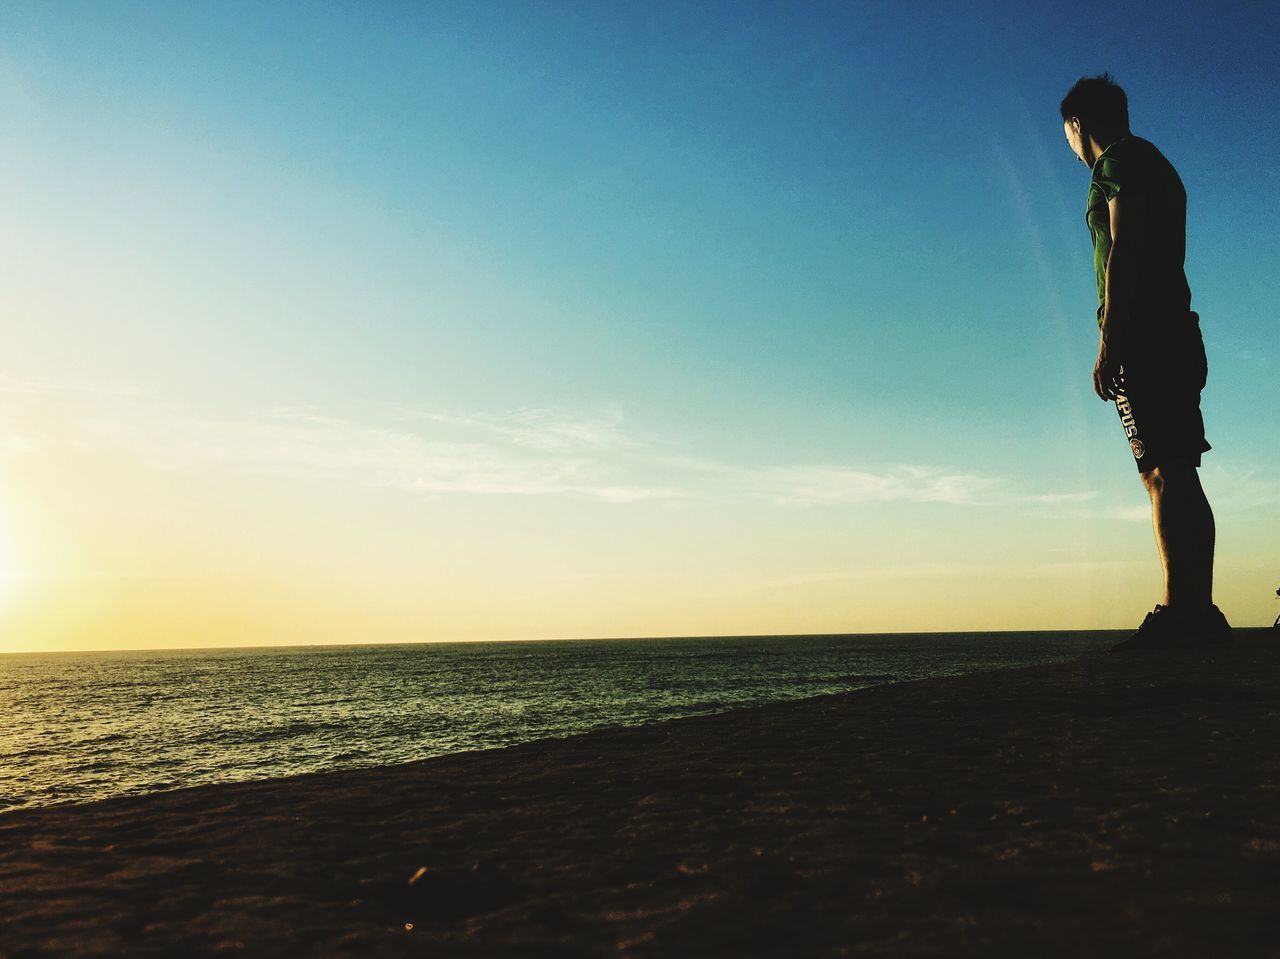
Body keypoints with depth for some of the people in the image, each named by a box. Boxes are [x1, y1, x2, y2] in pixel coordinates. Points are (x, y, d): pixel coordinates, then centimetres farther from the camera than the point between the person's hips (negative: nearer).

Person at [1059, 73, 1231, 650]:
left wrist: (1108, 342, -18)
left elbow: (1123, 251, -13)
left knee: (1164, 471, -17)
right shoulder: (1158, 167, 29)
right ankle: (1200, 613, 4)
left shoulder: (1119, 159, 0)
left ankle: (1180, 611, -22)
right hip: (1177, 335, 9)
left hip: (1142, 332, -9)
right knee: (1179, 474, 5)